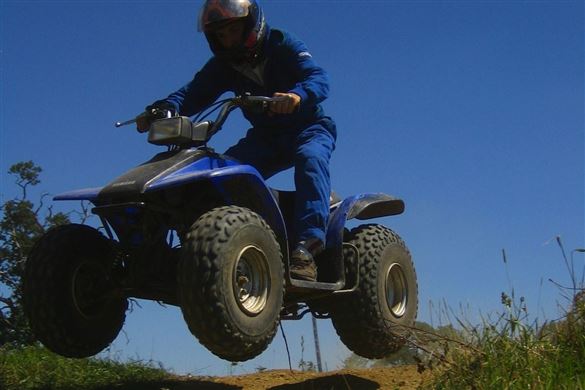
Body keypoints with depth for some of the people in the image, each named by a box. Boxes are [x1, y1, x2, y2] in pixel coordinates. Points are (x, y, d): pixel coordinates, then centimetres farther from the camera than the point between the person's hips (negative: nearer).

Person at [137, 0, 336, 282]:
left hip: (308, 127, -5)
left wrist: (298, 95, -50)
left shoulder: (283, 47, -12)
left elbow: (319, 78, -27)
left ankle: (307, 245, -48)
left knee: (310, 157, -38)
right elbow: (194, 92, -12)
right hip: (265, 137, 5)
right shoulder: (223, 65, 2)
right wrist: (164, 108, -34)